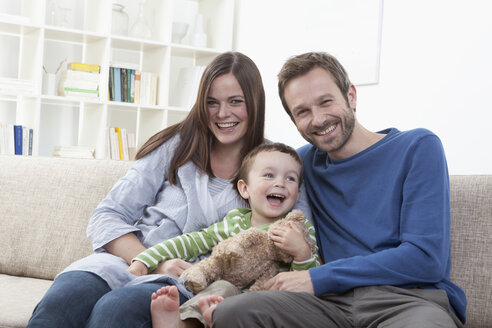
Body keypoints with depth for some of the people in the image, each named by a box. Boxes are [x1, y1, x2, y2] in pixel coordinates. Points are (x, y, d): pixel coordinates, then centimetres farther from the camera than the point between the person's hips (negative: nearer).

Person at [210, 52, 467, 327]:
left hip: (413, 298, -3)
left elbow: (426, 258, -7)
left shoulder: (417, 147, 3)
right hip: (335, 302, 4)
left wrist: (318, 278, -9)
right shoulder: (304, 161, 17)